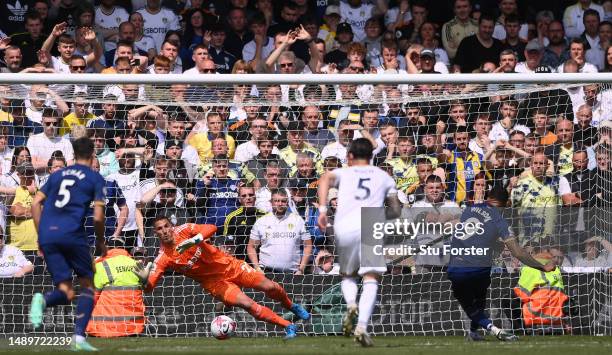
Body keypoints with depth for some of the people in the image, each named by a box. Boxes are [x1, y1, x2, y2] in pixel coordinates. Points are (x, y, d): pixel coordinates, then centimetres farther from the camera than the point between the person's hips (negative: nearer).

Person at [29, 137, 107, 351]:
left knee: (66, 293, 7)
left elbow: (36, 203, 13)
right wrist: (101, 241, 15)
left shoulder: (57, 175, 21)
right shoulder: (95, 179, 8)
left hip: (47, 236, 4)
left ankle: (43, 300, -28)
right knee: (87, 285, 12)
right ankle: (79, 337, -3)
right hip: (72, 235, -4)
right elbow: (98, 217, 0)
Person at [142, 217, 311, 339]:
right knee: (248, 304, -19)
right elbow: (149, 287, -22)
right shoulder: (163, 258, -16)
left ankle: (291, 306, 33)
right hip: (213, 282, -1)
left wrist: (194, 240, -45)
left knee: (270, 287, -2)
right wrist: (144, 279, -45)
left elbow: (211, 228, -29)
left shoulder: (183, 230, -15)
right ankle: (289, 327, -2)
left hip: (227, 265, 1)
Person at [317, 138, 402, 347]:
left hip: (343, 227, 1)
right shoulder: (383, 177, 26)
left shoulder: (343, 173, 23)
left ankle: (350, 304, -11)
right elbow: (395, 210, 24)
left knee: (347, 275, 21)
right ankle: (362, 326, -25)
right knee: (371, 279, -4)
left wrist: (323, 209, -9)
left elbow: (325, 180, 0)